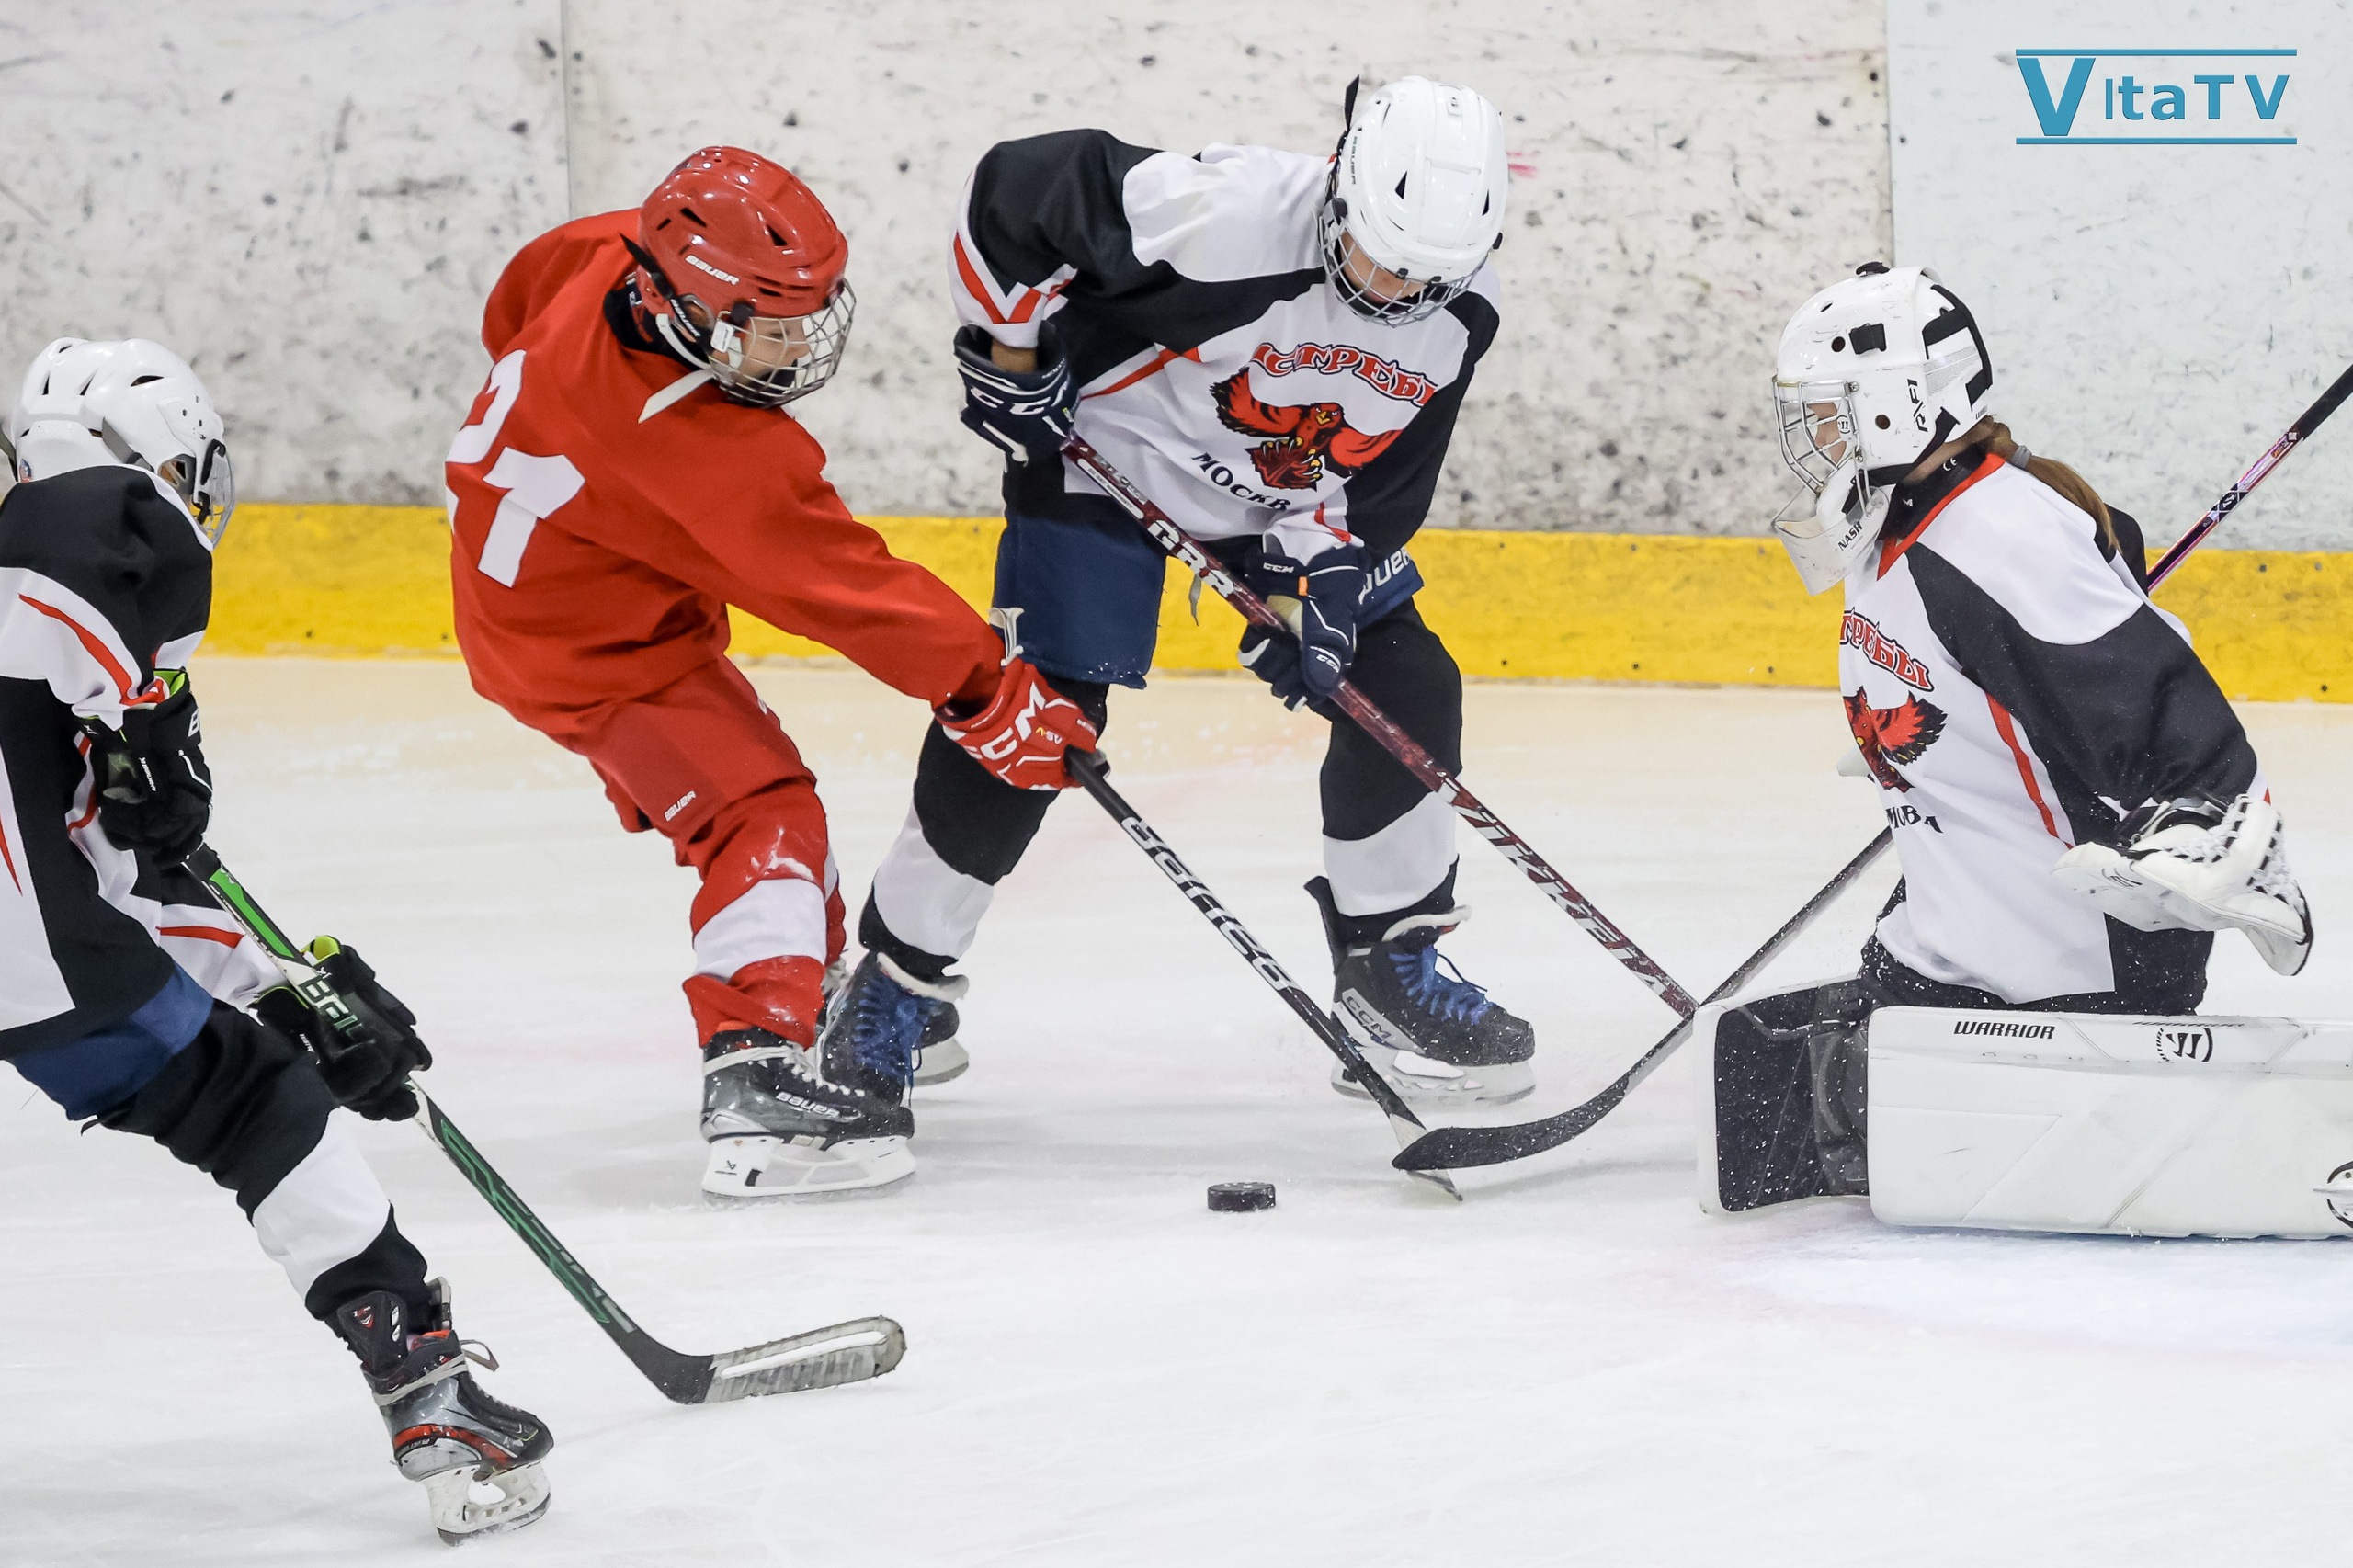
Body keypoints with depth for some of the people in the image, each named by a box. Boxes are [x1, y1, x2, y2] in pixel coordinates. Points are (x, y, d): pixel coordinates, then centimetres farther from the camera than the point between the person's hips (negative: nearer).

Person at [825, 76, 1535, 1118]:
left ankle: (1392, 973, 15)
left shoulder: (1457, 310, -15)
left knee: (1405, 690, -2)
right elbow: (1017, 186, -27)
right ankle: (900, 980, 3)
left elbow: (1387, 474, -3)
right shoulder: (1225, 211, -35)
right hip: (1107, 454, -6)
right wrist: (1010, 357, -18)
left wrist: (1324, 580, -15)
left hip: (1292, 504, 6)